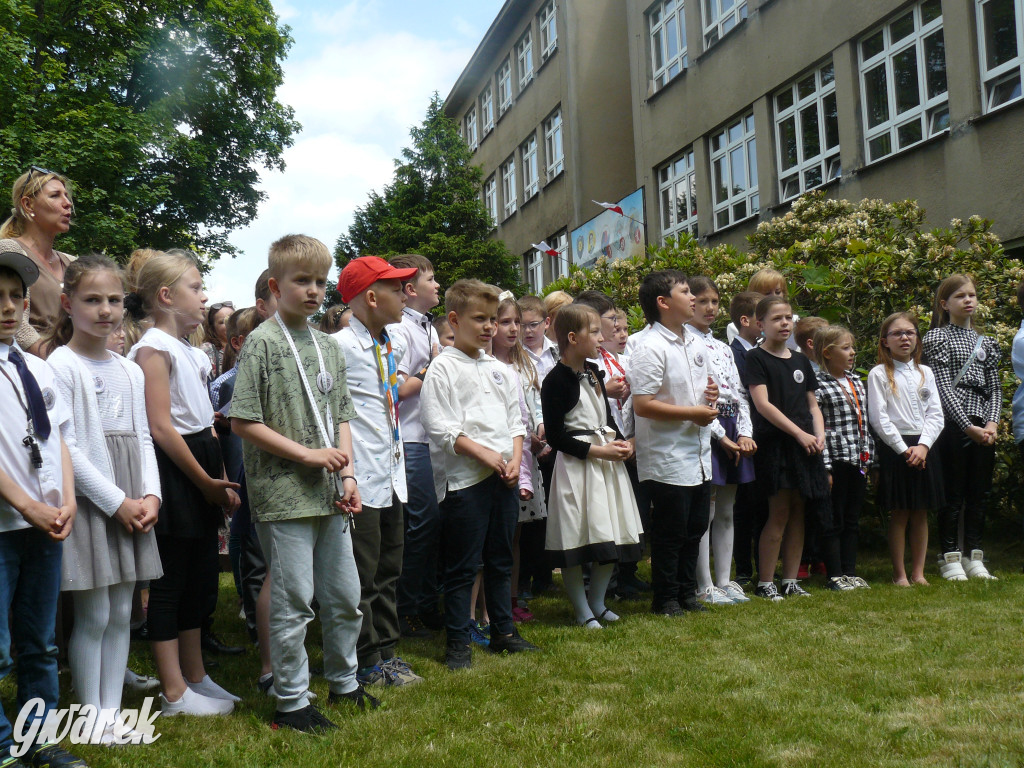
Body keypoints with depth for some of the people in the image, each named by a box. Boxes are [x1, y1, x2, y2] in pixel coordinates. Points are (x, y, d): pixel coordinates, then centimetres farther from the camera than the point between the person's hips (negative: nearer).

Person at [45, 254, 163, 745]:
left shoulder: (130, 371, 12)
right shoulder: (60, 365, -8)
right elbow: (67, 447, -13)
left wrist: (150, 495, -2)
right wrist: (116, 502, -14)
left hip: (132, 505, 6)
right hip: (88, 502, -6)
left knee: (121, 612, 10)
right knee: (93, 615, 0)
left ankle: (112, 712, 20)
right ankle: (92, 718, 12)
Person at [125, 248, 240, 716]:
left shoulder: (189, 350, 17)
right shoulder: (154, 348, -11)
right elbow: (161, 427, -17)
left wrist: (221, 480, 9)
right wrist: (205, 482, -14)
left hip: (202, 473, 9)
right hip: (173, 472, -9)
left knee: (199, 576, 14)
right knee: (170, 581, -1)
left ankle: (195, 677, 26)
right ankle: (174, 693, 7)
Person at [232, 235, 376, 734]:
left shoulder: (328, 346, 11)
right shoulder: (263, 343, -8)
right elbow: (243, 422, -12)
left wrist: (347, 475, 2)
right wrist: (308, 454, -14)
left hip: (329, 494, 7)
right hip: (284, 494, -6)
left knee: (345, 596, 15)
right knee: (293, 601, 1)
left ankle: (343, 681, 35)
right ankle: (291, 701, 16)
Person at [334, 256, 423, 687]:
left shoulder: (396, 345, 12)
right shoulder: (340, 346, -14)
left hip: (393, 475, 8)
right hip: (361, 479, -8)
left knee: (389, 571, 16)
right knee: (361, 577, 2)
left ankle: (387, 654, 28)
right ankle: (366, 664, 15)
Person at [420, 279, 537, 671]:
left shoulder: (497, 369, 15)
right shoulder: (443, 368, -6)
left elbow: (515, 420, 16)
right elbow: (441, 428, -13)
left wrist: (514, 460, 0)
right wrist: (485, 455, -16)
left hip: (503, 477, 7)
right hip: (464, 480, -6)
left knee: (500, 560, 15)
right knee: (462, 567, 0)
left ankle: (503, 630, 27)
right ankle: (458, 642, 10)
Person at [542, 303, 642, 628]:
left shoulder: (593, 372, 12)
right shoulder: (557, 380, -13)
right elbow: (556, 437, -16)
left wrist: (621, 442, 3)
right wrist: (598, 451, -17)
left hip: (606, 459, 8)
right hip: (576, 464, -8)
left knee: (613, 536, 12)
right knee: (575, 539, -1)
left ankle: (598, 602, 27)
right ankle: (582, 610, 13)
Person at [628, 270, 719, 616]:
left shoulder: (694, 343, 11)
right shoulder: (650, 348, -17)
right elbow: (642, 406, -23)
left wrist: (710, 394, 3)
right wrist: (693, 413, -18)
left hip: (698, 455, 8)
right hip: (668, 460, -8)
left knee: (695, 528, 16)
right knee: (669, 532, 3)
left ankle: (686, 592, 31)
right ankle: (665, 598, 18)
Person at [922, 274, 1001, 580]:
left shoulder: (985, 342, 16)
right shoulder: (937, 337, -1)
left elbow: (995, 388, 12)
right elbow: (943, 387, -9)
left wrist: (992, 422, -6)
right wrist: (968, 426, -16)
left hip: (984, 428, 6)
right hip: (953, 425, -5)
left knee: (980, 493, 8)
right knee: (953, 494, -1)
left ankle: (975, 558, 17)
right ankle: (950, 559, 7)